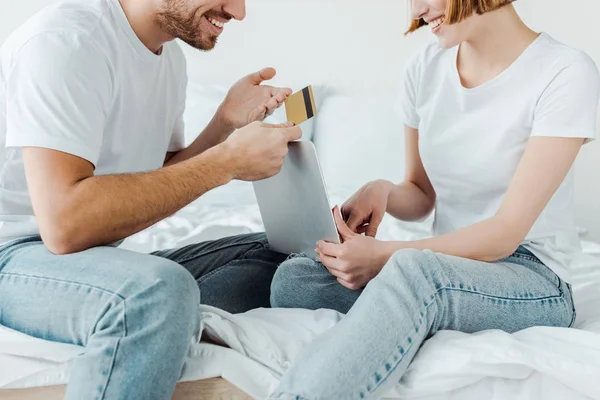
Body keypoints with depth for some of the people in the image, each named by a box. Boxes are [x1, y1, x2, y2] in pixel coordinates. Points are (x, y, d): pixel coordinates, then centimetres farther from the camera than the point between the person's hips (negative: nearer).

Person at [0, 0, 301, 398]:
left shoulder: (170, 57, 8)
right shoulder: (65, 40, -18)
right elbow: (64, 224, -30)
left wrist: (226, 123, -1)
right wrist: (227, 161, -25)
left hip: (106, 257, 9)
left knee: (276, 255, 0)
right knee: (161, 291, -38)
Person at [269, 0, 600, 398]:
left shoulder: (568, 73, -12)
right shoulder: (426, 68, 6)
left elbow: (506, 234, -16)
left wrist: (383, 256, -24)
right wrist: (382, 192, -10)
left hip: (532, 281, -5)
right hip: (444, 264, 5)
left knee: (413, 270, -39)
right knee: (293, 278, -22)